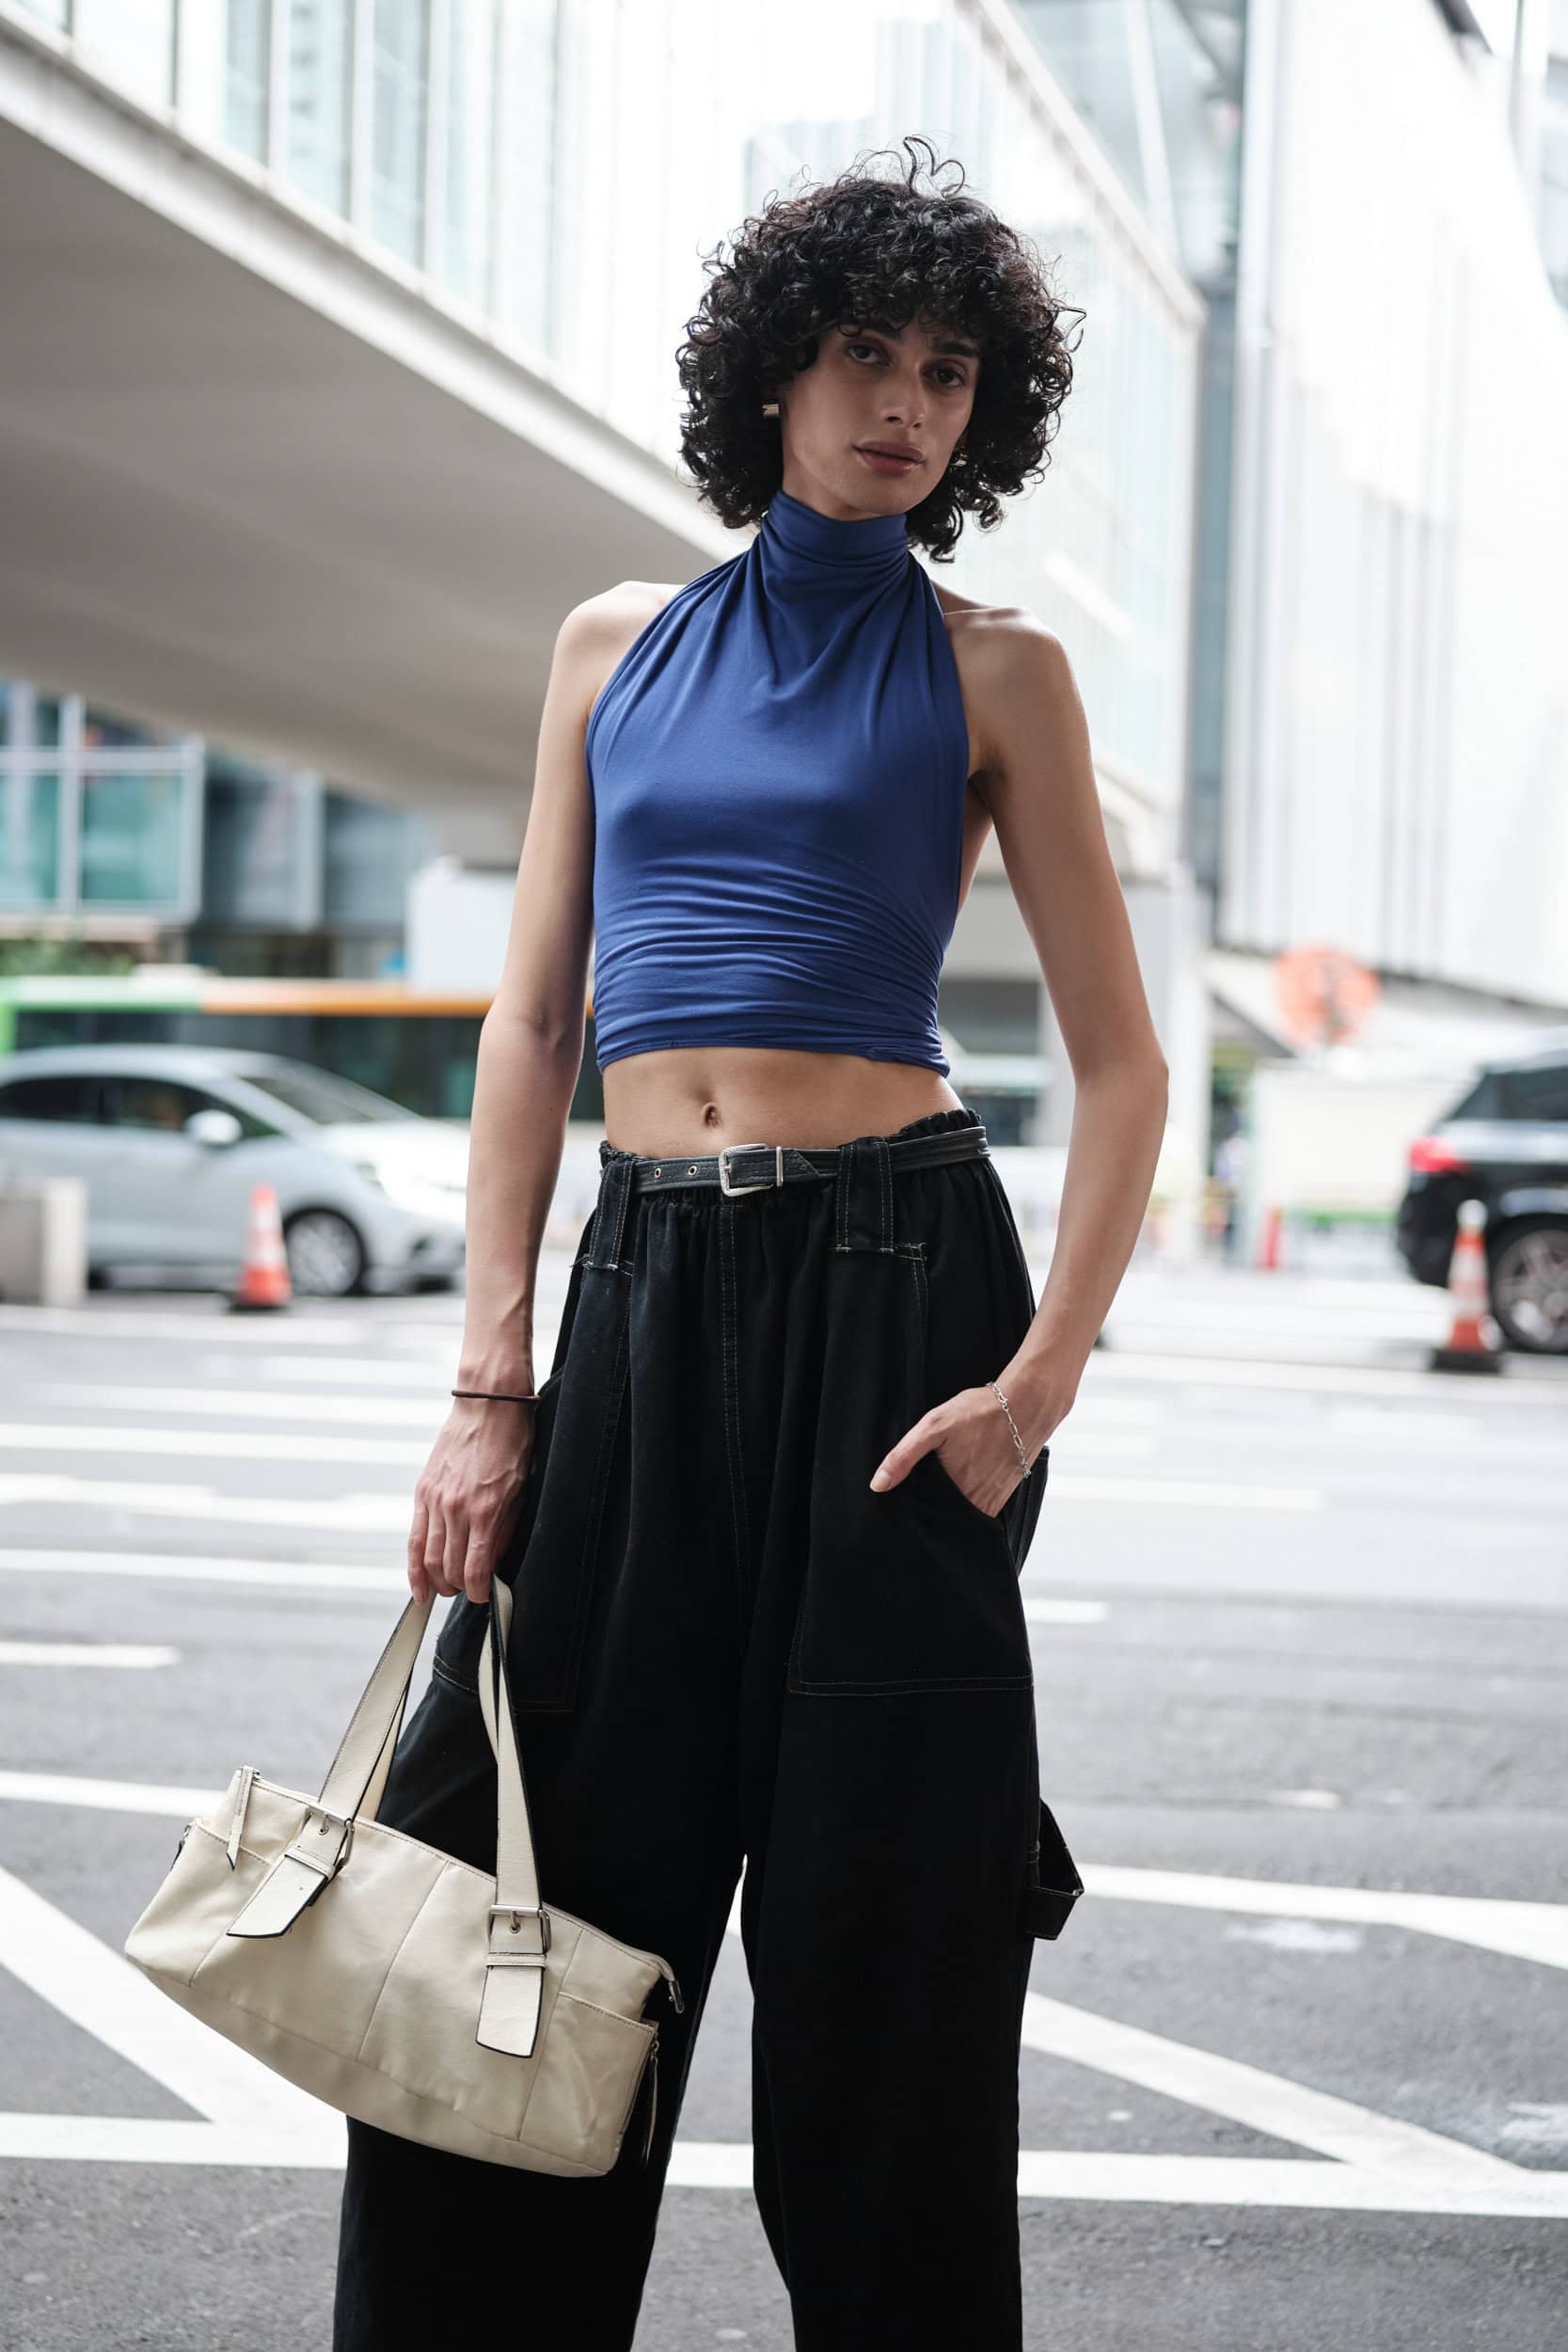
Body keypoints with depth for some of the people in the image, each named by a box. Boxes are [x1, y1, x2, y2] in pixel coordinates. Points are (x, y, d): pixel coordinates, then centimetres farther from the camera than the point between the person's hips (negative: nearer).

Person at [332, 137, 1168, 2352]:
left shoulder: (990, 671, 5)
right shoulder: (618, 645, 13)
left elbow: (1121, 1065, 2)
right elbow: (533, 1024, 10)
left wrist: (1042, 1379, -11)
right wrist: (491, 1380, 1)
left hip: (894, 1277, -3)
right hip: (647, 1283, 3)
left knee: (874, 1920, 1)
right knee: (502, 1878, 3)